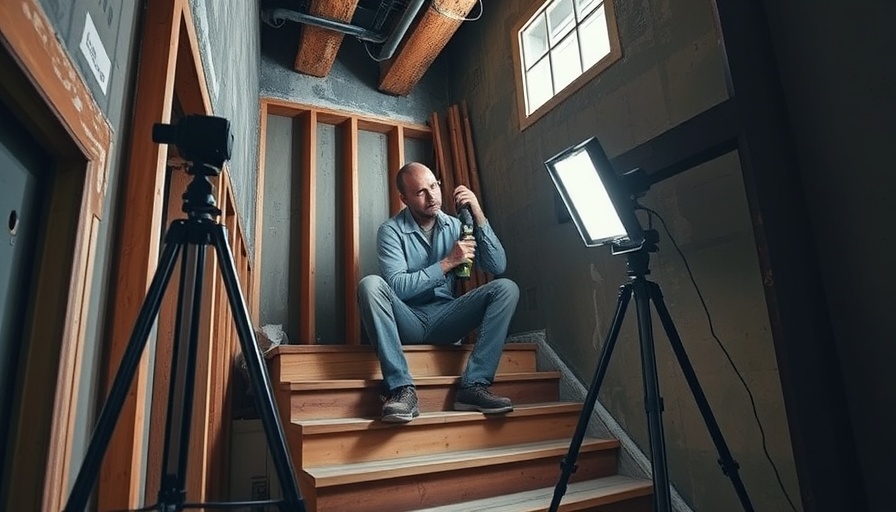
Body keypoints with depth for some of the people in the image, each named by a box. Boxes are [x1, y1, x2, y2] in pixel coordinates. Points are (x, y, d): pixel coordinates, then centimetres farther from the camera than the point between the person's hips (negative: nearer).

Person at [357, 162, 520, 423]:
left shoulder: (455, 226, 5)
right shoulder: (391, 230, -6)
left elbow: (498, 267, -5)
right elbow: (397, 287, -19)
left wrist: (478, 215, -12)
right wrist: (448, 262, -19)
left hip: (444, 318, 3)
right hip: (407, 321, -3)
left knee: (506, 288, -16)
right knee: (371, 284, -31)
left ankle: (473, 385, -23)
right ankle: (402, 389, -34)